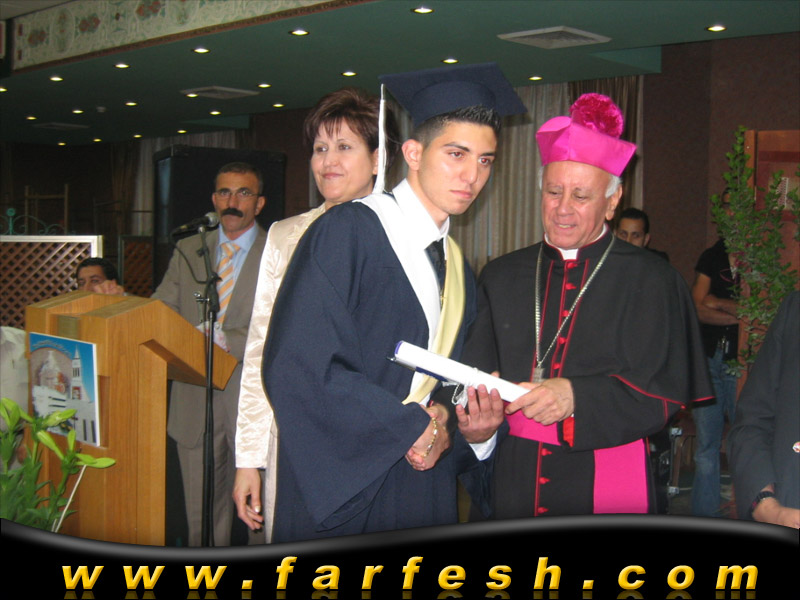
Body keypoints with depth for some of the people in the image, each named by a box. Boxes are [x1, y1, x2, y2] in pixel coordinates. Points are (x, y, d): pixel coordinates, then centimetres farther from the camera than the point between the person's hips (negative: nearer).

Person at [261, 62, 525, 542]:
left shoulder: (457, 269, 12)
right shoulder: (347, 232, -10)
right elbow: (296, 368, -20)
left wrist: (475, 433, -4)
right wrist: (411, 426, -13)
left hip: (425, 496, 6)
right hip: (340, 493, -6)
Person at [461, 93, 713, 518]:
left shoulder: (649, 281, -2)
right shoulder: (501, 277, 9)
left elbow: (663, 391, -9)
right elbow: (474, 372, 5)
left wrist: (576, 397, -23)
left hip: (605, 494, -3)